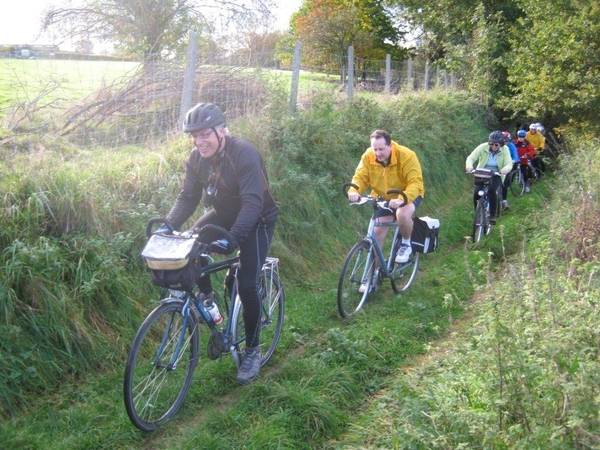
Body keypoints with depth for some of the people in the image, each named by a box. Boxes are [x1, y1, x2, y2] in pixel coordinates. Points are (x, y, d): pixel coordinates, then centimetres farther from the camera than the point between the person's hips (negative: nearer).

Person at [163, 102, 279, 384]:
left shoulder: (244, 154, -31)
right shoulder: (197, 158, -11)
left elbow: (253, 203, -38)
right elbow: (187, 197, -9)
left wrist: (232, 239, -50)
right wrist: (168, 225, -27)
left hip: (256, 221, -6)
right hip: (224, 215, 6)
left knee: (247, 285, -13)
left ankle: (252, 351, 5)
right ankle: (206, 295, 7)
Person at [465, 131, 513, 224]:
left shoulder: (504, 149, -13)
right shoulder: (483, 147, -15)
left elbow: (509, 163, -20)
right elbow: (471, 158, -20)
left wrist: (506, 168, -45)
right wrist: (469, 165, -43)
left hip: (496, 175, -1)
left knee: (492, 190, -29)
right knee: (476, 193, -20)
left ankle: (493, 215, -15)